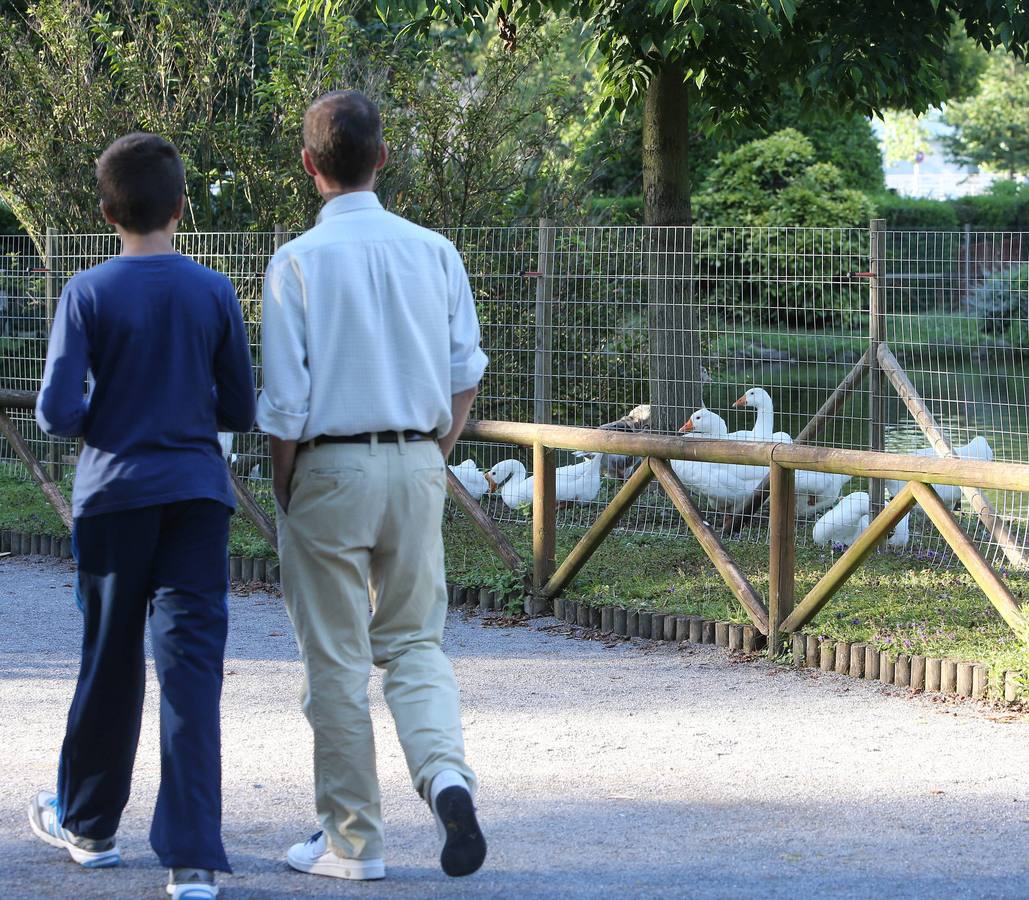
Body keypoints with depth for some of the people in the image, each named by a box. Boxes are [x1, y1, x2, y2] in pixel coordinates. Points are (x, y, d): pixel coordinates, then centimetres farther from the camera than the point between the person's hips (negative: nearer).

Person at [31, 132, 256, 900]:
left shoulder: (88, 294, -6)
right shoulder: (214, 293, -1)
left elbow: (56, 412, -10)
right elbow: (241, 411, 4)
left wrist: (102, 421, 11)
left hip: (114, 494, 0)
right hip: (197, 492, 0)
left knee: (109, 663, 14)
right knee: (192, 669, -4)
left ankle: (88, 822, 32)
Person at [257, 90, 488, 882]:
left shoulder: (299, 261, -10)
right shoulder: (434, 252, 2)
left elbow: (286, 401, -10)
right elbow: (466, 376, 6)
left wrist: (284, 490, 2)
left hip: (332, 467, -4)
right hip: (418, 464, 4)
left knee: (337, 661, 5)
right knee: (414, 640, 15)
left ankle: (353, 841, 11)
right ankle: (446, 773, -11)